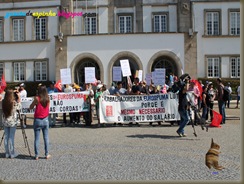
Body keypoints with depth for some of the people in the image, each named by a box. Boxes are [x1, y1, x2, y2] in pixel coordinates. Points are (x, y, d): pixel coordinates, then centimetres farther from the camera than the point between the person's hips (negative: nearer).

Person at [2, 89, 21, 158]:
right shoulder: (14, 102, -16)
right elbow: (19, 107, 1)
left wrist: (14, 94, 14)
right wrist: (19, 97, 3)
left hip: (5, 122, 5)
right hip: (13, 122, -4)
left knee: (6, 137, 10)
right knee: (11, 137, 2)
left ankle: (7, 153, 17)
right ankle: (12, 153, 9)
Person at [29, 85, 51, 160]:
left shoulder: (37, 98, -11)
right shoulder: (48, 99, -1)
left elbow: (30, 107, -4)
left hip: (37, 120, -3)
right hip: (45, 120, 3)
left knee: (37, 138, 4)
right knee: (46, 138, 11)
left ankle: (36, 155, 7)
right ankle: (47, 154, 14)